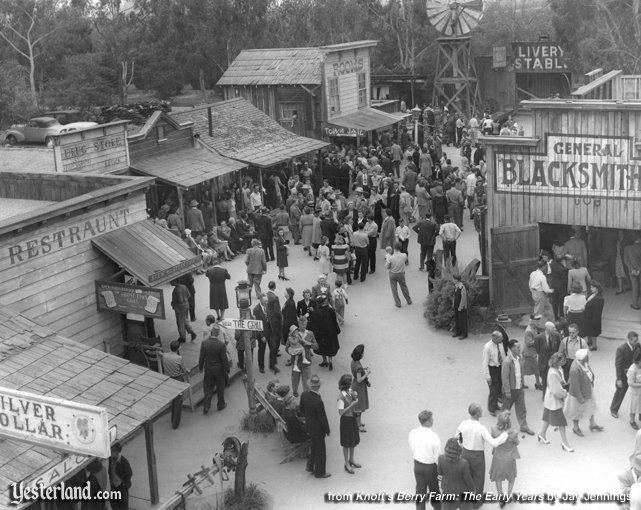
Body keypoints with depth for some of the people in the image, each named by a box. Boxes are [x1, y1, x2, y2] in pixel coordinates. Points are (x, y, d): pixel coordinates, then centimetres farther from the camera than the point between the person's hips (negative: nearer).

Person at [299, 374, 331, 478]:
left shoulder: (304, 395, -16)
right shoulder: (318, 402, -36)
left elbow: (301, 408, 3)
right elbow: (323, 418, -24)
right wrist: (327, 430, -7)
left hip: (309, 426, 7)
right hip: (318, 429, -7)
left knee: (314, 446, 30)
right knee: (320, 451, 15)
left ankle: (310, 466, 44)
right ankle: (319, 472, 33)